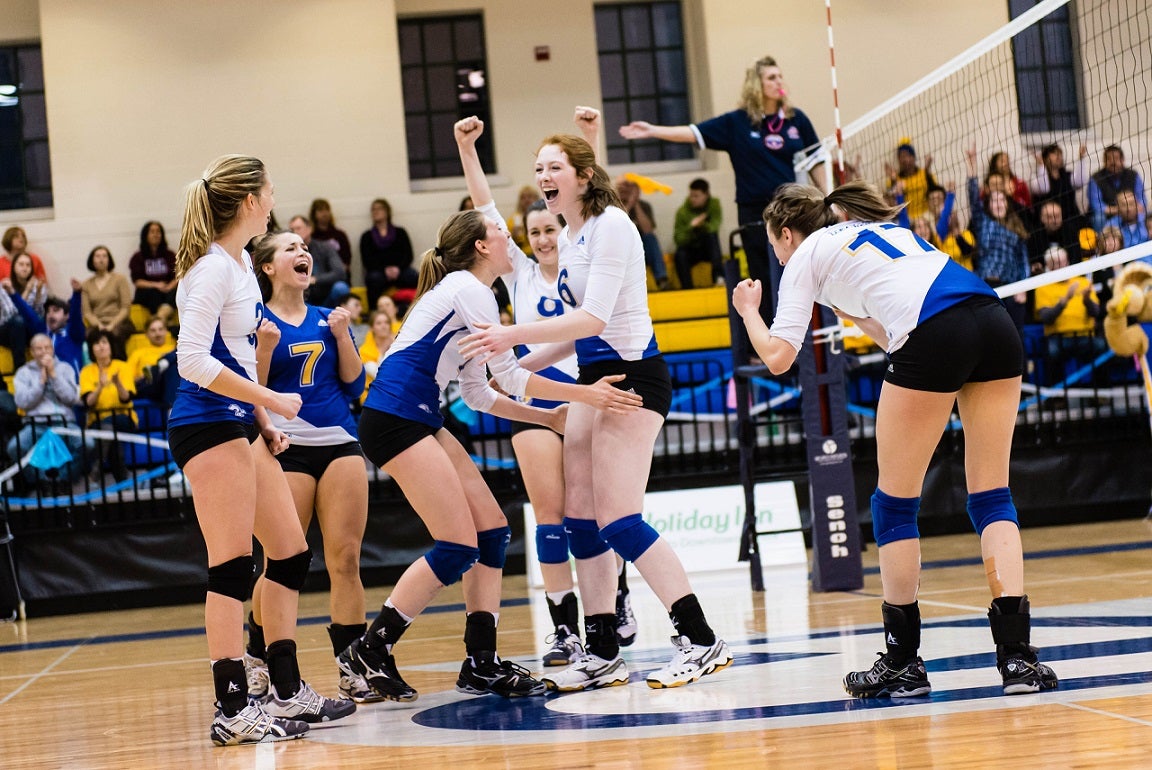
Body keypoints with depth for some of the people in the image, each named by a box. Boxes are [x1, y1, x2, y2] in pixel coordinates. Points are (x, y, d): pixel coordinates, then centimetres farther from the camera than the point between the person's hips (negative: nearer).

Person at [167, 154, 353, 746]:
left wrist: (264, 423, 17)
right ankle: (233, 710, -7)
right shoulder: (212, 268, -15)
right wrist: (271, 400, -19)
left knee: (290, 553, 12)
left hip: (239, 423, 10)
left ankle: (287, 692, 20)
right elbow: (192, 360, -22)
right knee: (232, 568, -9)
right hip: (207, 424, -10)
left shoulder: (240, 262, 15)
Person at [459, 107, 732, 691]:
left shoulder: (610, 226, -14)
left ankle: (701, 642, -10)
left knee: (618, 520, -15)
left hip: (633, 376, -10)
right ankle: (602, 655, 11)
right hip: (594, 380, 10)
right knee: (579, 518, 5)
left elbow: (594, 318, -23)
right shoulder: (569, 237, 13)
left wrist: (512, 336, -26)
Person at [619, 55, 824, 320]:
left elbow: (815, 163, 11)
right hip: (756, 215, -1)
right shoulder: (737, 123, 1)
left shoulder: (796, 119, 6)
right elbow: (694, 133, -2)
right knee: (766, 285, 3)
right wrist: (652, 131, -11)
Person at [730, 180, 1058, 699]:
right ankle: (1016, 653, -2)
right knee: (991, 497, 9)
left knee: (894, 504, 8)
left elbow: (777, 357, 10)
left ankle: (902, 662, 12)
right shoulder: (884, 229, 34)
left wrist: (749, 311, 27)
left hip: (934, 337, -6)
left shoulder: (806, 256, 17)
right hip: (994, 322, 6)